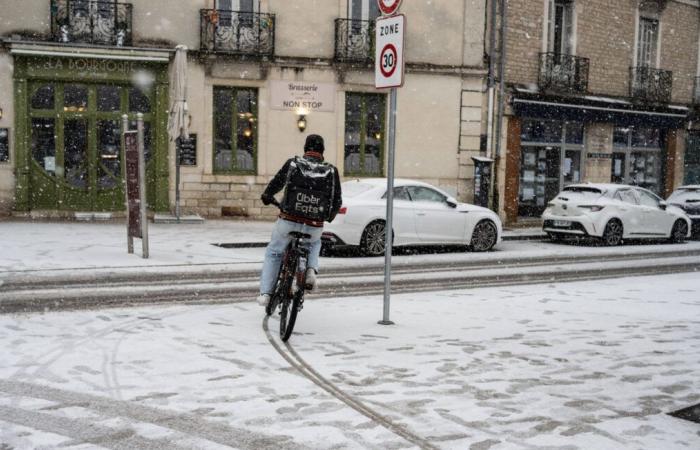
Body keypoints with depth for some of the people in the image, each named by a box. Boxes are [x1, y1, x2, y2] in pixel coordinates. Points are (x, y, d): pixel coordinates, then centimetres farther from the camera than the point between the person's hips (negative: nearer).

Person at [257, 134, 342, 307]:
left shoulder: (293, 163, -2)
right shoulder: (331, 171, 1)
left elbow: (275, 184, 4)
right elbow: (337, 201, 4)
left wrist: (266, 196, 25)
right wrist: (330, 215, 24)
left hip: (288, 221, -1)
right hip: (315, 226, 1)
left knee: (273, 253, 22)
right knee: (314, 244, 36)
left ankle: (265, 293, 16)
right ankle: (311, 269, 10)